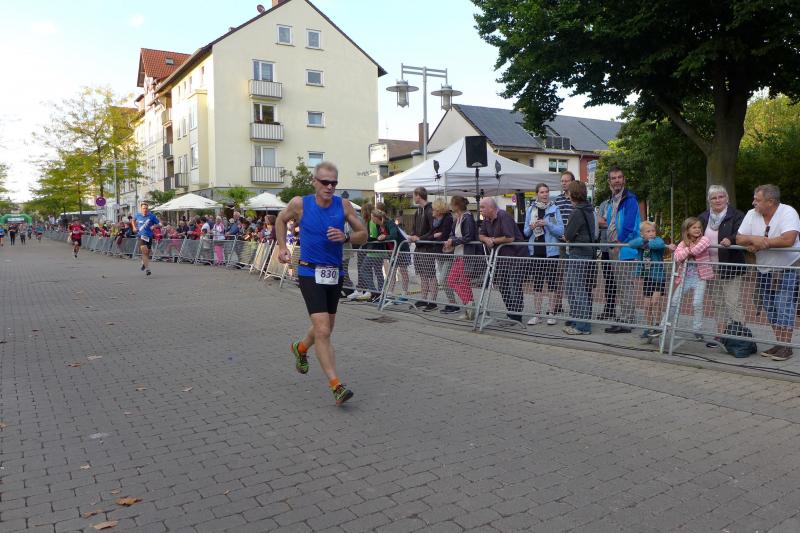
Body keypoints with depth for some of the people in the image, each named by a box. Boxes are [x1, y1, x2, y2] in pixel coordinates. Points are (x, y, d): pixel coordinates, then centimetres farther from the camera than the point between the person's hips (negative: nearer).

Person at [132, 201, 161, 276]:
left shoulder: (152, 216, -5)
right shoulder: (138, 215, 3)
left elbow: (159, 224, -1)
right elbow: (134, 220, 26)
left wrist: (154, 226, -20)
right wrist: (134, 227, 10)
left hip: (149, 236, 1)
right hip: (140, 236, -1)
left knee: (147, 253, 12)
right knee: (144, 250, -22)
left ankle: (144, 263, 45)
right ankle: (147, 268, -18)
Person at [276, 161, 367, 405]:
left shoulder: (343, 205, -3)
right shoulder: (300, 204, -7)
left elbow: (363, 234, 2)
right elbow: (281, 220, 14)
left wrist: (346, 237, -17)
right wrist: (282, 247, 5)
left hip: (335, 273, 4)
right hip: (311, 273, -4)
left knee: (326, 328, 19)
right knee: (323, 331, -15)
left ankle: (300, 348, 51)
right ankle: (336, 385, -10)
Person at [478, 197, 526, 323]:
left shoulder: (503, 217, -18)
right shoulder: (487, 220, 9)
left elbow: (510, 238, -24)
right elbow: (481, 235, 11)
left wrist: (494, 240, -12)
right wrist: (487, 239, -12)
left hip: (515, 254, -9)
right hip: (502, 256, 9)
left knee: (514, 287, -6)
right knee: (501, 285, 11)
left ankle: (516, 318, 1)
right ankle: (510, 314, 22)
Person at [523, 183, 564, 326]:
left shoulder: (554, 209, 1)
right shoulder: (530, 210, 8)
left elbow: (561, 231, -5)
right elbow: (525, 232, 10)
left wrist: (547, 224, -17)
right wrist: (531, 227, -11)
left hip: (551, 251, -2)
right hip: (535, 251, 2)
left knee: (552, 282, 2)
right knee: (536, 283, 5)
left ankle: (551, 313, 10)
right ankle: (536, 314, 12)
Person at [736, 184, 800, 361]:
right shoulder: (752, 214, -1)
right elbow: (739, 238, -2)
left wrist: (761, 242, -22)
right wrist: (754, 239, -23)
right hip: (764, 270, 6)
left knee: (784, 307, -9)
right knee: (771, 310, 10)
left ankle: (786, 347, -2)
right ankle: (779, 344, 20)